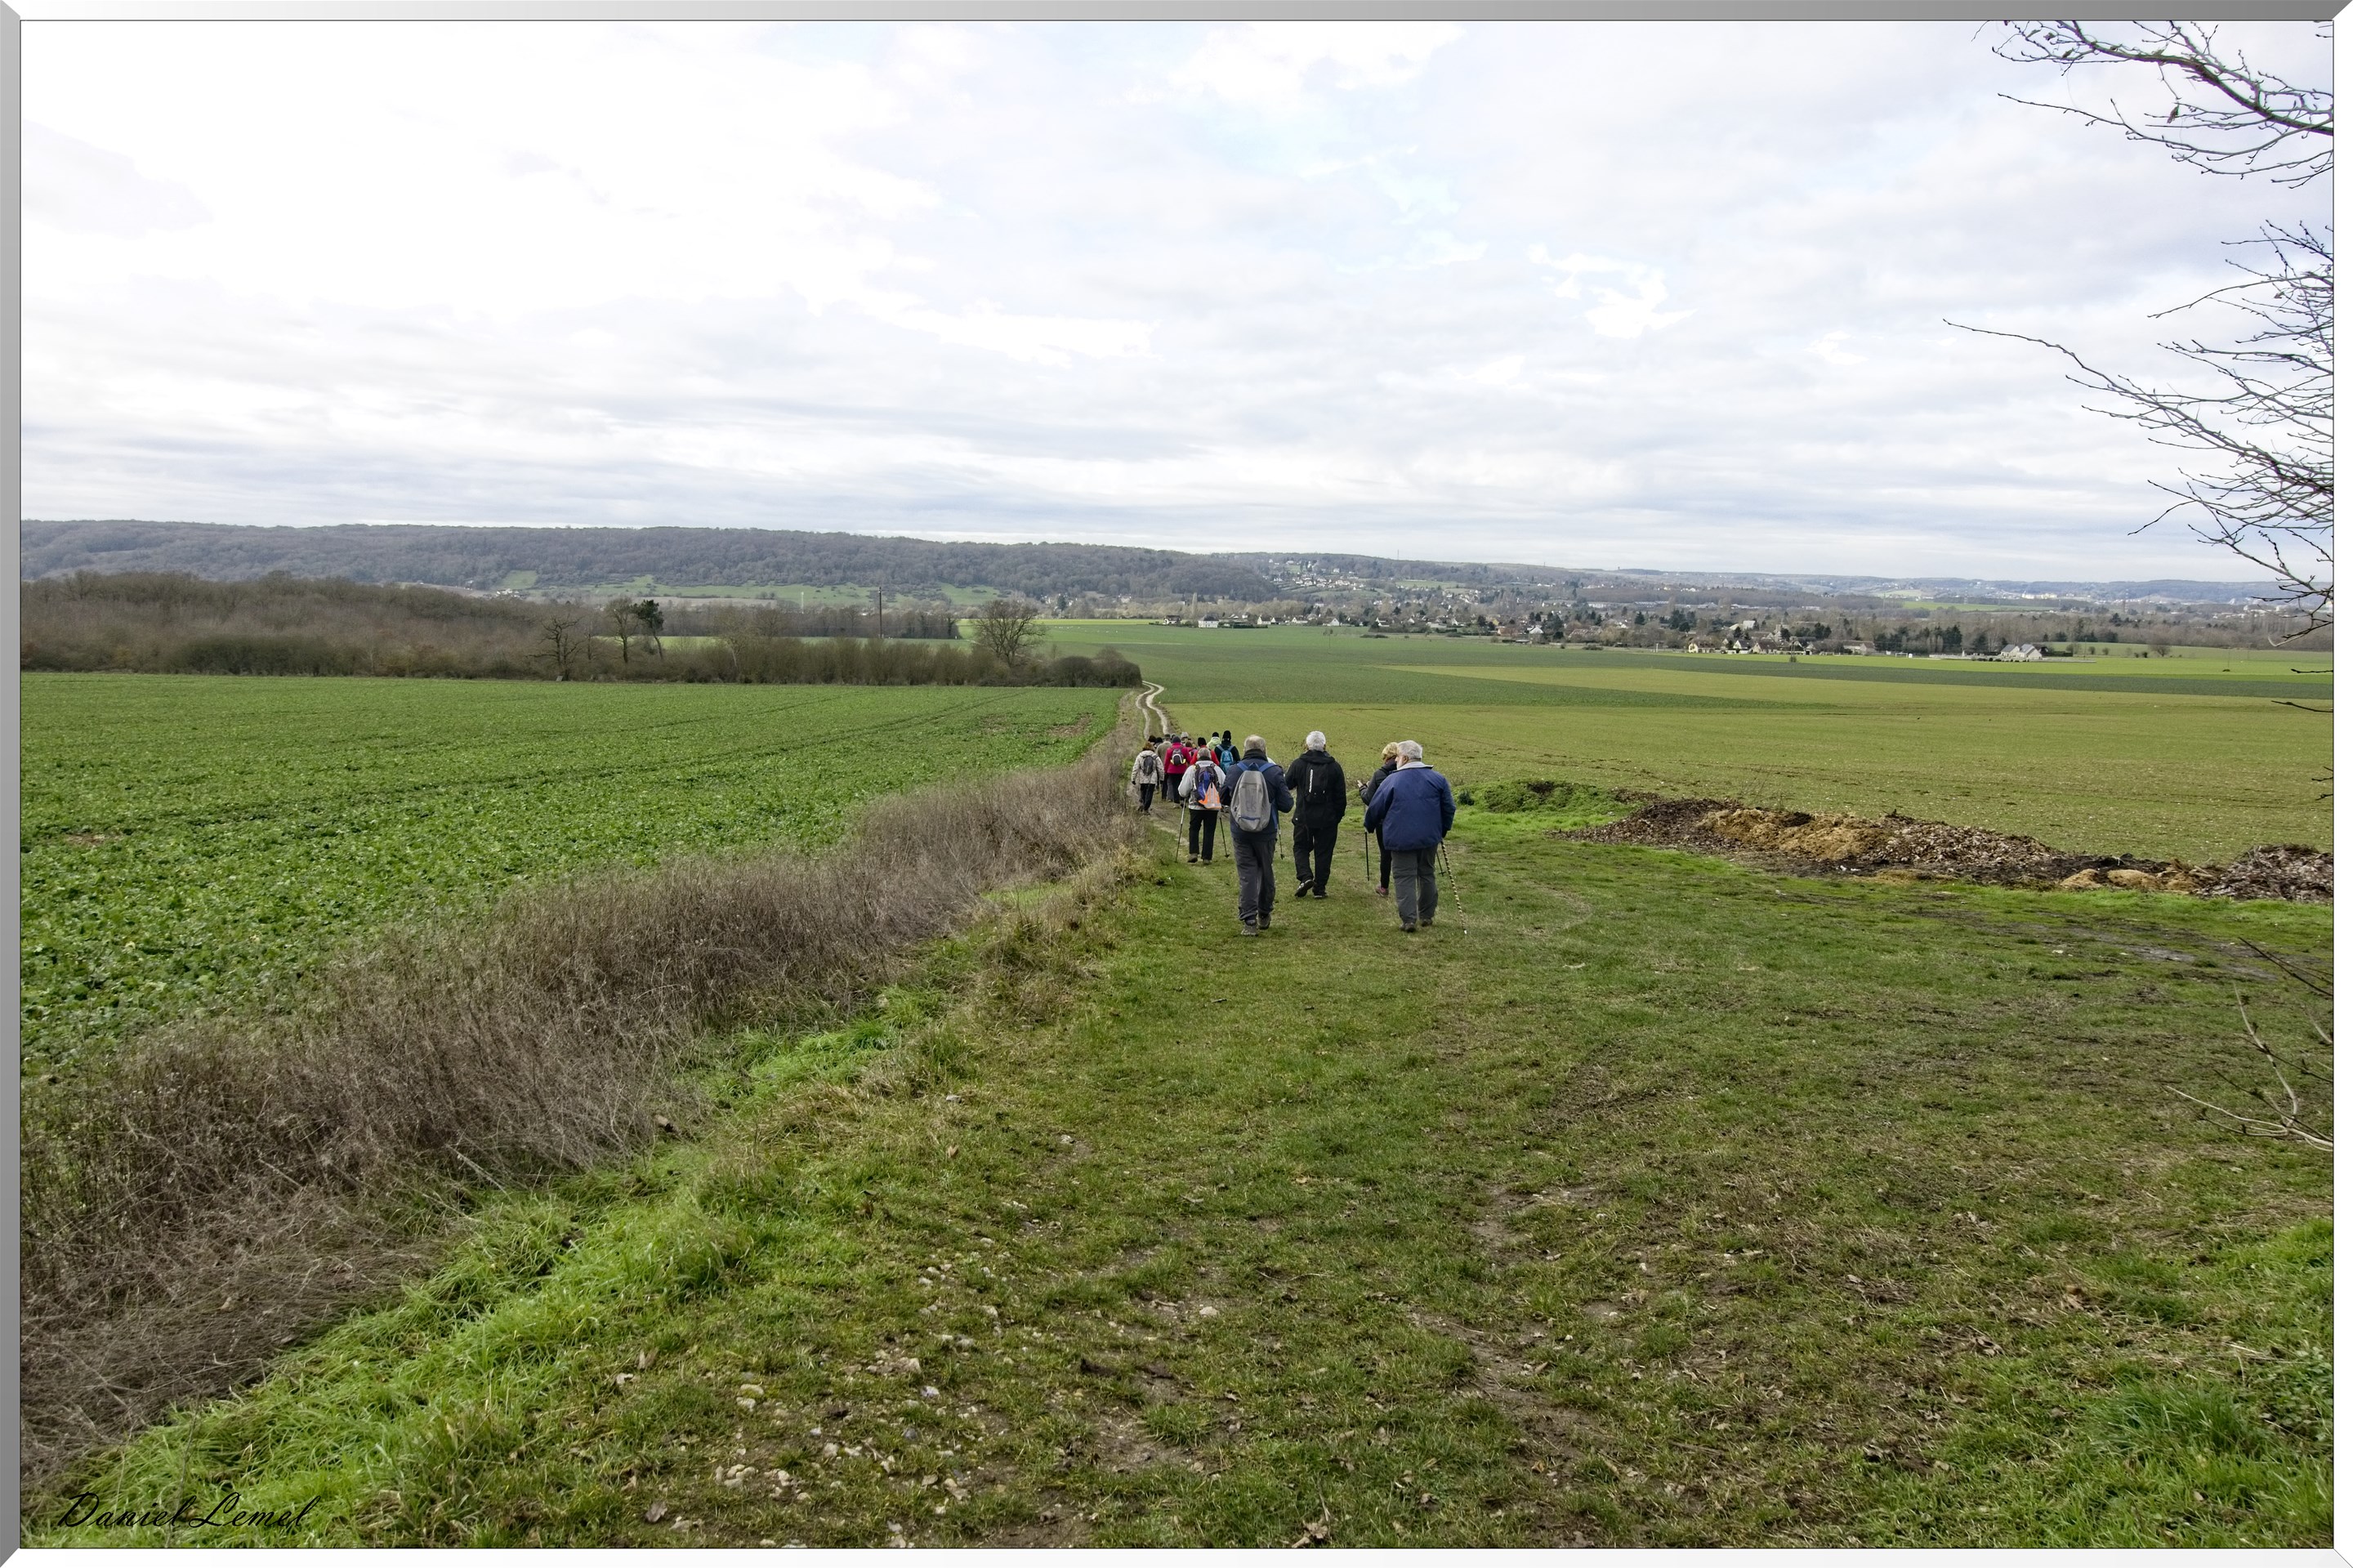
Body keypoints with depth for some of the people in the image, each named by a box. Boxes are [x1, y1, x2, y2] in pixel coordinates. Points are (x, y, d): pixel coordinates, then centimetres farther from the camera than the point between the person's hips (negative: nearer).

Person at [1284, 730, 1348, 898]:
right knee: (1323, 852, 9)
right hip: (1327, 819, 1)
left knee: (1300, 848, 13)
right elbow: (1341, 795, 1)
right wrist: (1339, 815, 11)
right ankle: (1319, 888, 10)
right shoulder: (1334, 767, -2)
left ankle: (1306, 877, -9)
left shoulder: (1298, 764, -5)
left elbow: (1286, 785, 7)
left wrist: (1281, 775, 28)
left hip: (1303, 817, -1)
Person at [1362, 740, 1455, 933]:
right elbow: (1449, 808, 7)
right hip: (1429, 837, 4)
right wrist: (1443, 830, 21)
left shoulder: (1392, 781, -7)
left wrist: (1369, 825, 20)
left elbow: (1376, 808, 1)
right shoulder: (1438, 779, 2)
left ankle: (1408, 920, -7)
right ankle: (1427, 915, 24)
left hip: (1401, 838, -4)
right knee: (1427, 875, 17)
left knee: (1405, 877, -1)